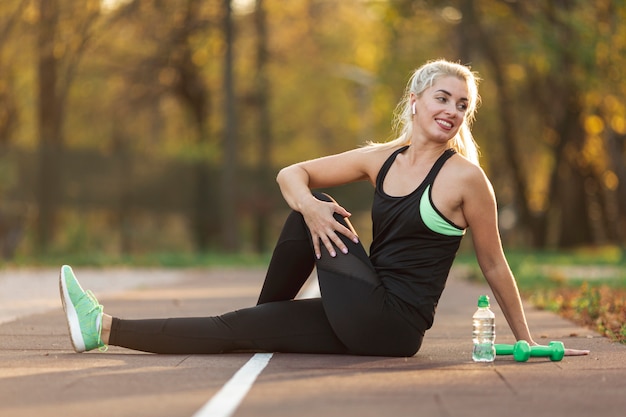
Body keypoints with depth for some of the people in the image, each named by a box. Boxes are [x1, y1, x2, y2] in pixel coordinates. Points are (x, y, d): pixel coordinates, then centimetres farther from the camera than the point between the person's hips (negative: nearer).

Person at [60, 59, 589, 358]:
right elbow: (292, 174, 9)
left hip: (395, 325, -6)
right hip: (362, 322, 6)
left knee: (296, 254, -11)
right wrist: (309, 206, -15)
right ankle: (105, 328, 2)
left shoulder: (465, 177, -6)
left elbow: (494, 265, 2)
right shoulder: (381, 159, 9)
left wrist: (527, 341, 6)